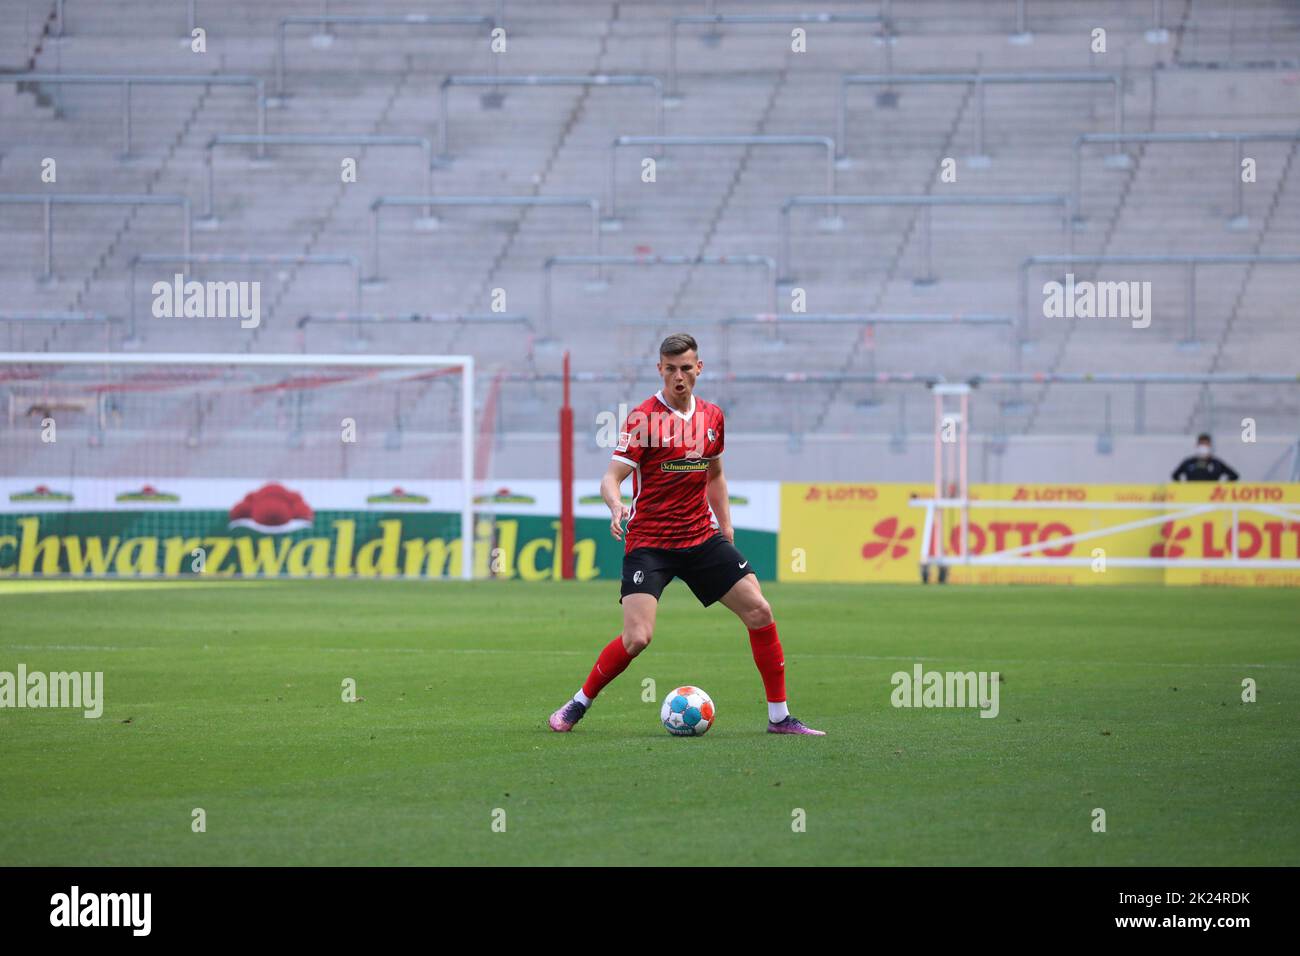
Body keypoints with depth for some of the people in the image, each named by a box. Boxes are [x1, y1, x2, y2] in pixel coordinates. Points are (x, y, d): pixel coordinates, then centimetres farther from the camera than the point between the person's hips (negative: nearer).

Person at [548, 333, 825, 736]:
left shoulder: (711, 416, 8)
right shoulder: (643, 417, -10)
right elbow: (611, 478, -14)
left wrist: (726, 527, 15)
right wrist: (616, 505, -36)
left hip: (702, 537, 5)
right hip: (648, 543, -5)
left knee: (759, 612, -4)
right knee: (637, 638, -19)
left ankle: (779, 717, 6)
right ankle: (577, 705, 4)